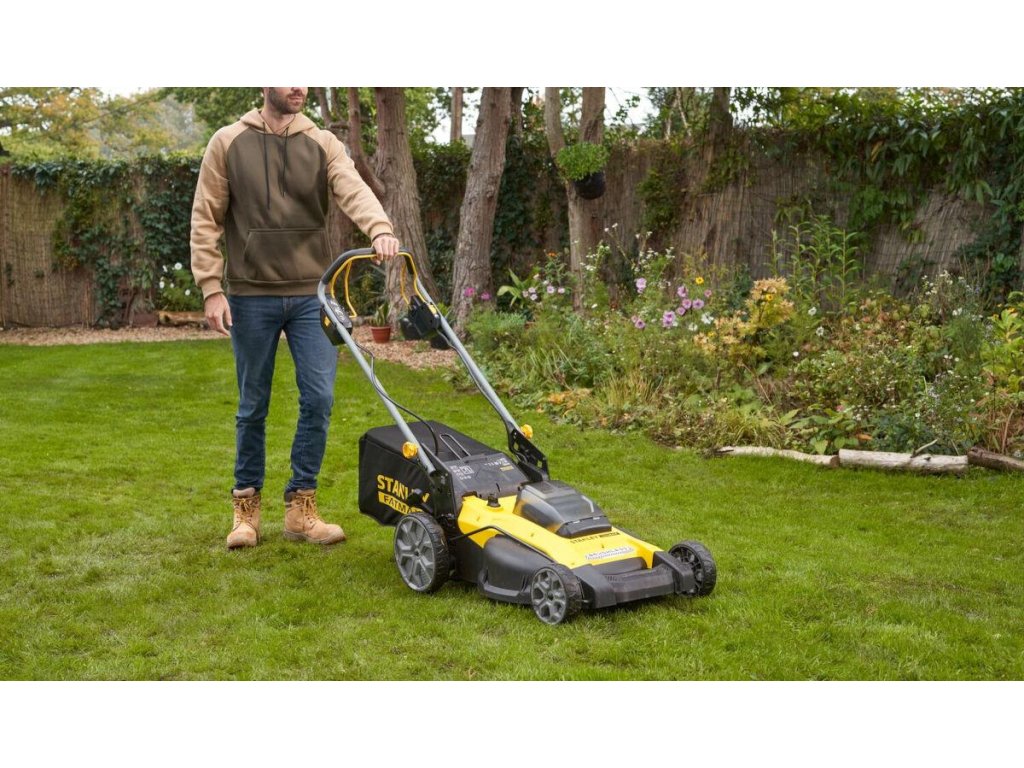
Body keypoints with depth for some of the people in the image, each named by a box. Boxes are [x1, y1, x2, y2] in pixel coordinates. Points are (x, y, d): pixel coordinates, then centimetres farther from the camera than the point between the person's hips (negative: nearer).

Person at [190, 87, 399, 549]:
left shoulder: (323, 144, 4)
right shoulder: (228, 143, 1)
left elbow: (354, 190, -14)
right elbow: (205, 219, 1)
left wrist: (380, 228, -35)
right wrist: (211, 288, -7)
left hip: (311, 295, 1)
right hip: (251, 297, -1)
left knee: (318, 398, -3)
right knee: (253, 406, 7)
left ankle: (301, 507, 11)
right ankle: (246, 506, 23)